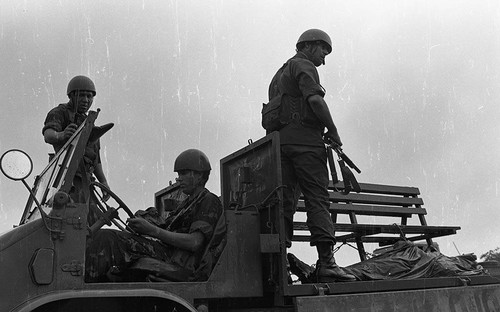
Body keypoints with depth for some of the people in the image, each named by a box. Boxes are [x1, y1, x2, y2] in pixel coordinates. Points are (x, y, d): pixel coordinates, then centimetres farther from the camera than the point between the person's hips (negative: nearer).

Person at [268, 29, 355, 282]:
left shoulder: (280, 73, 29)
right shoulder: (304, 66, 2)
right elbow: (315, 100, -17)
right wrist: (333, 130, -7)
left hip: (280, 141, 9)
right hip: (305, 139, -8)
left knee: (284, 203, 4)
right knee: (317, 199, -11)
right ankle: (326, 262, -17)